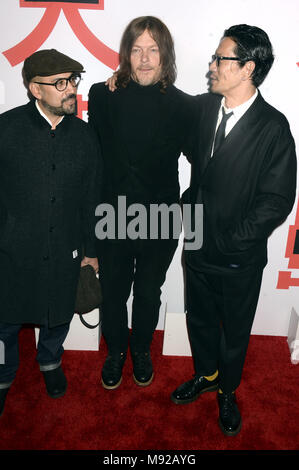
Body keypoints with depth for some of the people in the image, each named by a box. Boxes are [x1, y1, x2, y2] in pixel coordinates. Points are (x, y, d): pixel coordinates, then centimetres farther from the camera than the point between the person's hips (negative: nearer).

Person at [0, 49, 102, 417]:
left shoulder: (84, 135, 0)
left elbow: (91, 199, 5)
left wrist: (91, 249, 8)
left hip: (64, 253, 2)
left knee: (59, 317, 20)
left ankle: (50, 361, 53)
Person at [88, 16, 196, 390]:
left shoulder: (183, 106, -7)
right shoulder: (102, 96, -6)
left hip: (160, 222, 0)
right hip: (112, 219, 1)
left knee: (148, 294, 20)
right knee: (113, 292, 18)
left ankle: (141, 349, 48)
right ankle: (116, 350, 47)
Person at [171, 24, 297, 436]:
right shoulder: (203, 106, -3)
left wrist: (232, 239, -15)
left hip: (240, 257, -4)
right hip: (198, 244, 4)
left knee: (234, 330, 17)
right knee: (200, 318, 22)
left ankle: (227, 391, 45)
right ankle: (206, 375, 50)